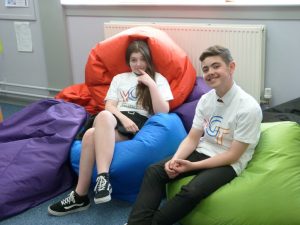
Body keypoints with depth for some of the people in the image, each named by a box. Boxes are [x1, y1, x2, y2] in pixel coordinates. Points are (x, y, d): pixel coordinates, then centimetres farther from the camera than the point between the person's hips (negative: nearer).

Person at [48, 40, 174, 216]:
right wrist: (123, 118, -9)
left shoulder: (158, 79, 15)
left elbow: (163, 112, 2)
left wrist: (151, 84, -5)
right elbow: (109, 106, 12)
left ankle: (81, 196, -30)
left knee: (92, 135, -32)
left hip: (140, 123, -3)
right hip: (114, 121, 4)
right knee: (104, 116, -37)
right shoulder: (119, 78, 25)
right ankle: (103, 177, -39)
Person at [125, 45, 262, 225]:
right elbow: (192, 138, 3)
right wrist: (175, 160, -17)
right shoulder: (206, 99, 1)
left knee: (192, 191, -32)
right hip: (203, 151, 6)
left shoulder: (249, 108, -18)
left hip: (228, 163, -6)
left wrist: (193, 166, -21)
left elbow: (233, 155, -18)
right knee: (154, 171, -14)